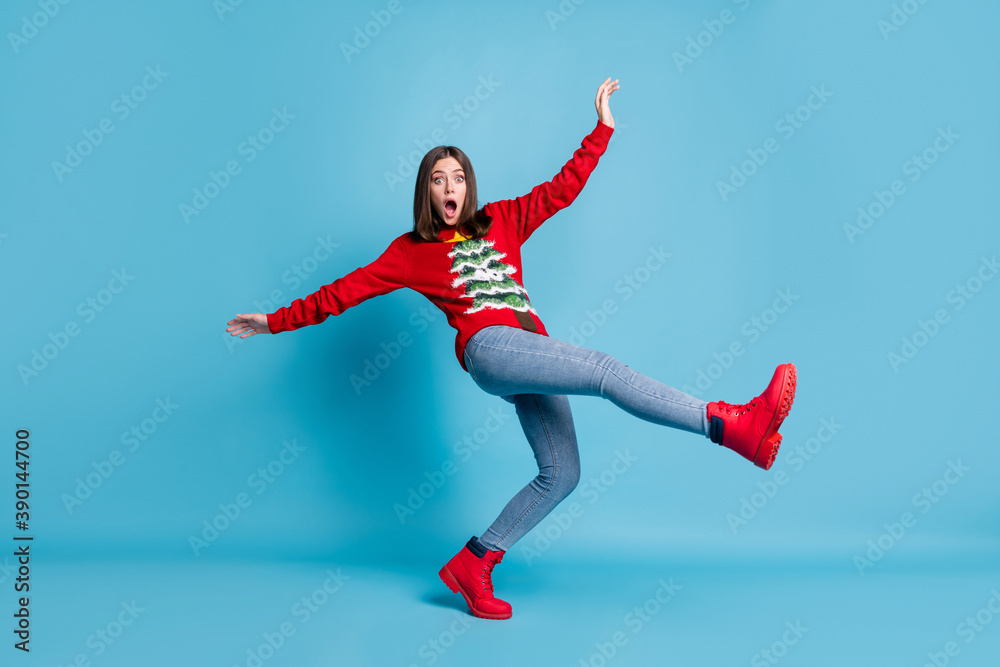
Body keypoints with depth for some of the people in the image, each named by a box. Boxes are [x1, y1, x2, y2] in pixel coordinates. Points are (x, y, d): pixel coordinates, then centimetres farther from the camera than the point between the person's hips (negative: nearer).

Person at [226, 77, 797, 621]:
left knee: (561, 474, -1)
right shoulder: (410, 251, 13)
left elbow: (563, 188, 21)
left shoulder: (501, 221, 23)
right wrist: (278, 321, 14)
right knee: (607, 371, -25)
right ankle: (734, 426, -31)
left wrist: (602, 126, 17)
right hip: (488, 347, -6)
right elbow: (345, 290, 14)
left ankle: (474, 564, 9)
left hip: (532, 356, 6)